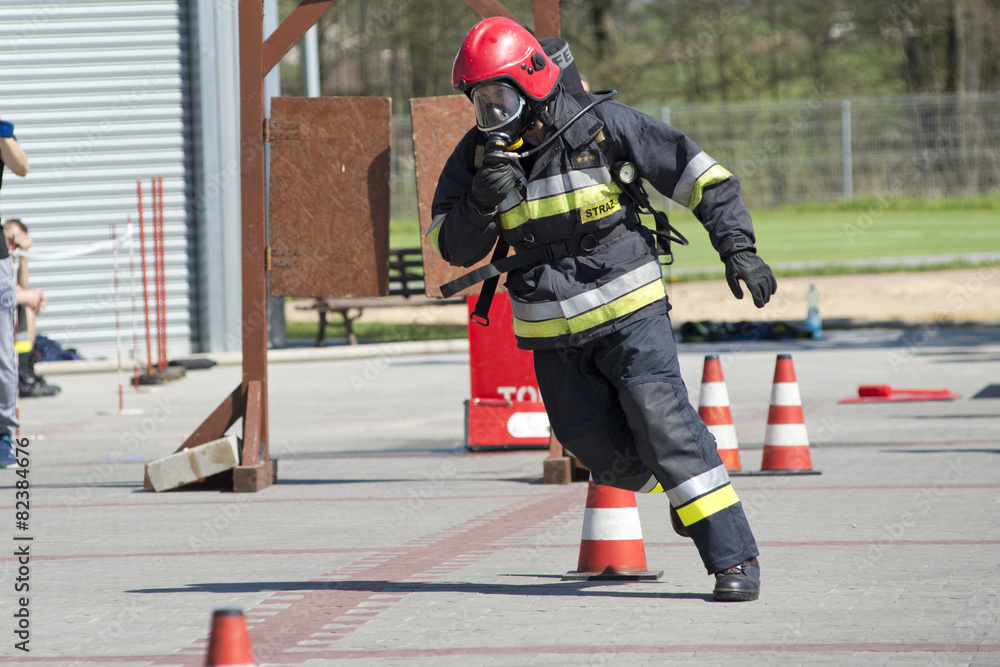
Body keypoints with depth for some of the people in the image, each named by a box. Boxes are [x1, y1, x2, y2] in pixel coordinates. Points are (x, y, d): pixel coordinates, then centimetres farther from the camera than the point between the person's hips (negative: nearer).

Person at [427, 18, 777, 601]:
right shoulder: (478, 153, -2)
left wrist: (738, 247, -18)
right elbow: (454, 247, 0)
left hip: (626, 309, -5)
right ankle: (677, 487, 39)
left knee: (665, 426, -16)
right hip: (551, 333, 5)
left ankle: (735, 557, -13)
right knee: (602, 449, 8)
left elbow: (700, 174, -9)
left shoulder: (601, 125, -14)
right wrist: (482, 205, -22)